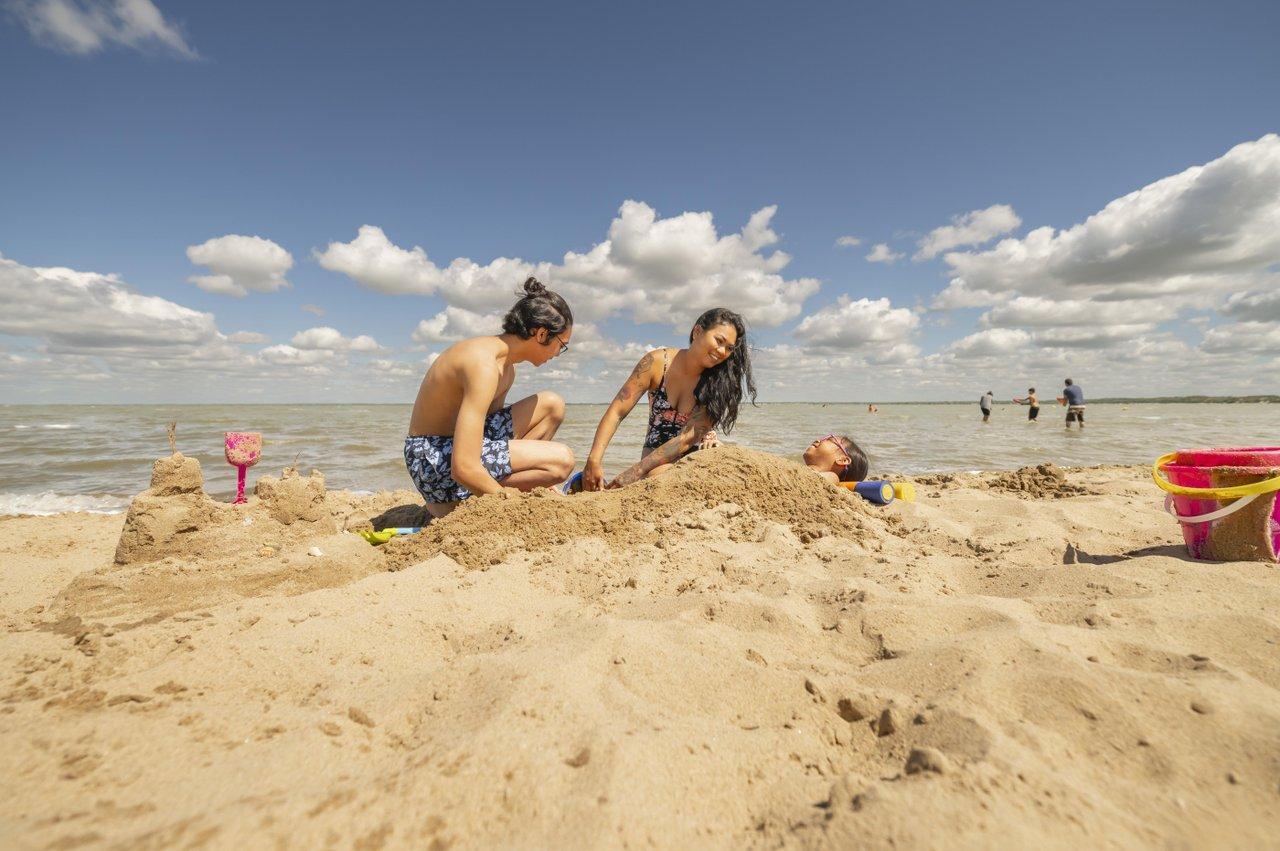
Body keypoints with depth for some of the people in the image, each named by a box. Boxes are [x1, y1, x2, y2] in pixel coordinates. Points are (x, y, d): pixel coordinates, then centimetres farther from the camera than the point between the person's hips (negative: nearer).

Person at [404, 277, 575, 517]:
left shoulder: (506, 365, 6)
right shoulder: (483, 365, -26)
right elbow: (463, 469, -31)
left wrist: (540, 485, 8)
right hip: (434, 461, -10)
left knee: (553, 405, 8)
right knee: (561, 459, -23)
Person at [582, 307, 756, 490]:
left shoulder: (717, 384, -15)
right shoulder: (657, 362, -15)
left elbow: (687, 438, -23)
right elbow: (616, 412, -18)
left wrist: (637, 471, -33)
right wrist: (594, 460, -33)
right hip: (656, 453, -3)